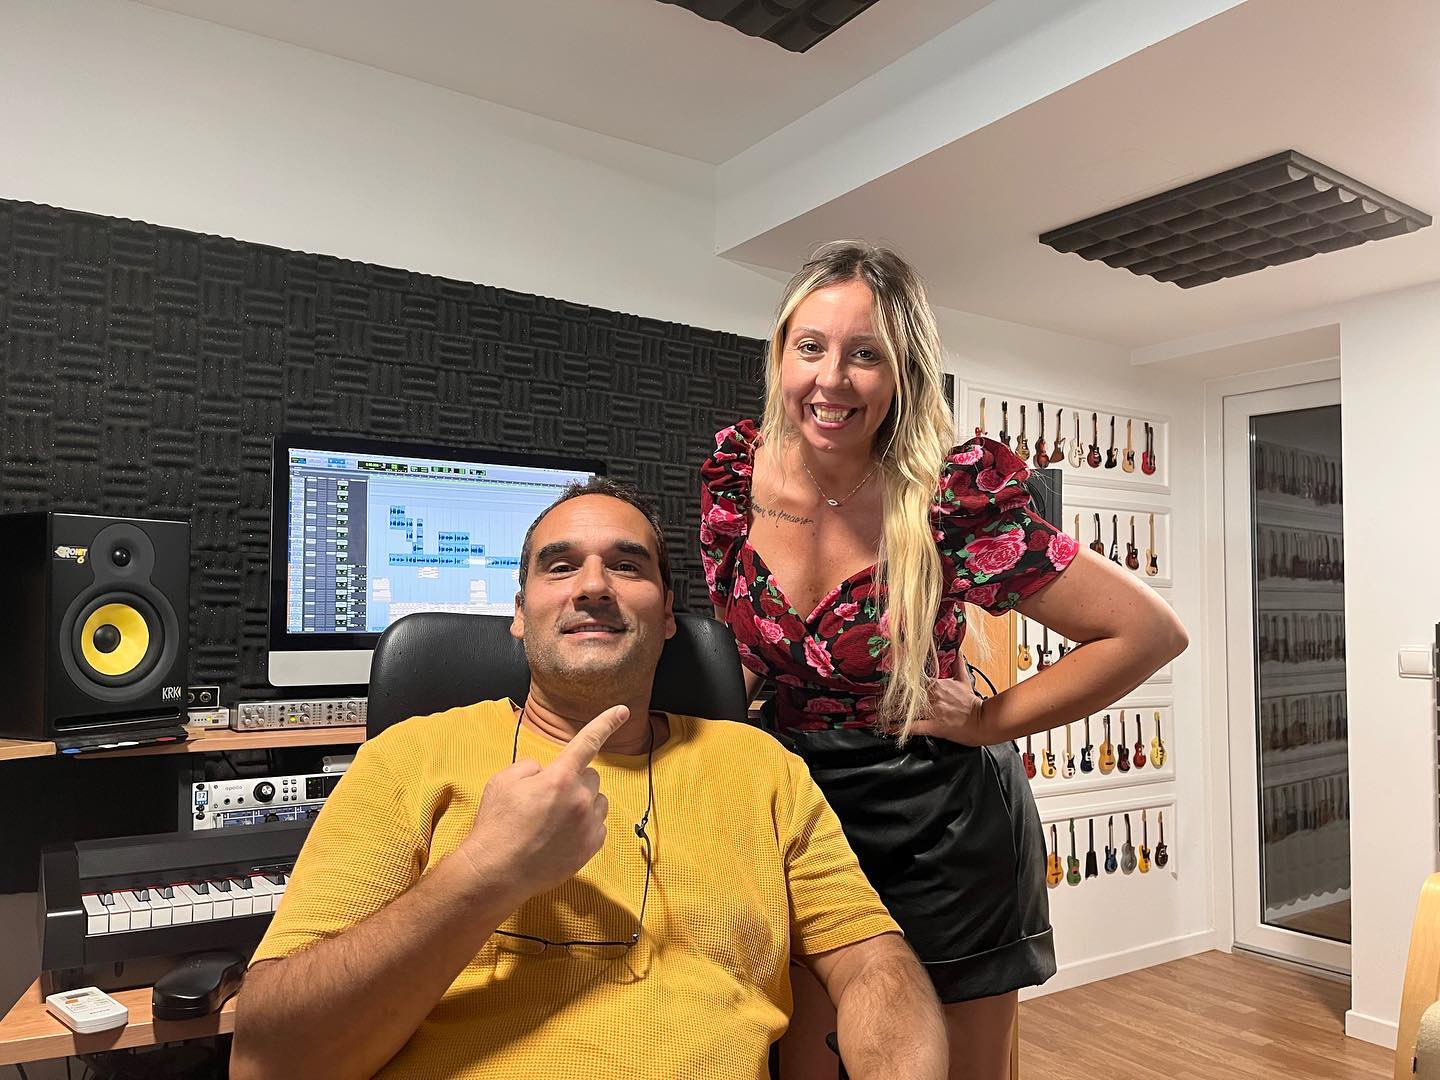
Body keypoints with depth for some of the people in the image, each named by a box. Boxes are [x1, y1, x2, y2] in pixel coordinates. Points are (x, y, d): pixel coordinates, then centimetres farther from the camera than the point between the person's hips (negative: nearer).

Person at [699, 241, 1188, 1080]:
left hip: (945, 832, -3)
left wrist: (988, 721, -13)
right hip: (798, 803, 3)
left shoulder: (956, 501, -21)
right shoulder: (736, 474, -9)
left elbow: (1150, 632, -16)